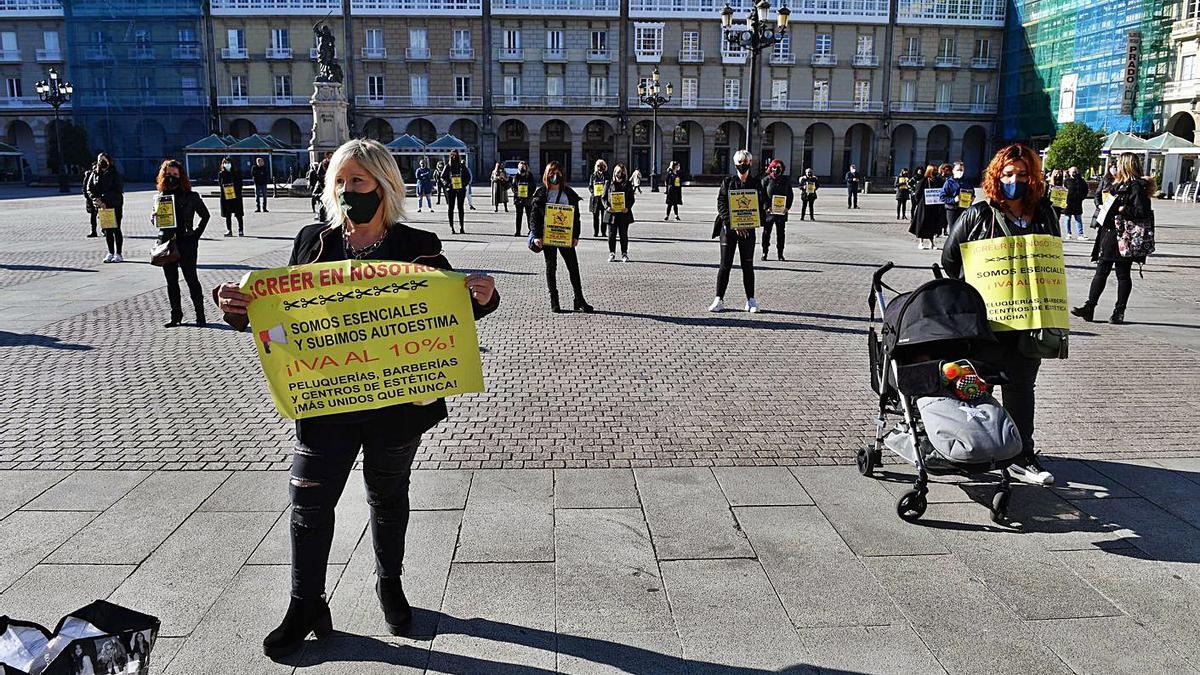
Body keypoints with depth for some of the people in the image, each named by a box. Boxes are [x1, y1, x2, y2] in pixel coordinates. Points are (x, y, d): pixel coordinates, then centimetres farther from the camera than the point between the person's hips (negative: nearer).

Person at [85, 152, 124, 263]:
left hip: (114, 205, -4)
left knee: (116, 229, 0)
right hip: (101, 206, 4)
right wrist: (96, 199, -11)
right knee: (107, 230, 8)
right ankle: (111, 253, 15)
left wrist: (104, 200, -18)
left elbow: (117, 191, -12)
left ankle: (118, 254, 5)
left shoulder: (115, 174, -4)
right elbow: (89, 188, 6)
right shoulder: (94, 174, 8)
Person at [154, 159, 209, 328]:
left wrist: (196, 234, 0)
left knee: (191, 279, -1)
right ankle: (176, 315, 16)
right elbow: (156, 219, 18)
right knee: (171, 281, 8)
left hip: (186, 243, -4)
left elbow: (205, 215, 8)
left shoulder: (191, 196, -2)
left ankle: (200, 315, 6)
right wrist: (153, 217, -5)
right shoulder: (159, 196, 7)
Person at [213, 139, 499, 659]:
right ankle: (306, 607, 23)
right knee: (309, 502, 4)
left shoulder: (419, 247, -5)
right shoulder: (313, 241, 1)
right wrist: (240, 309, -15)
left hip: (397, 402, -1)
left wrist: (481, 298, -24)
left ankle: (390, 587, 39)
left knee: (389, 498, 17)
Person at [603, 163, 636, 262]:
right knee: (612, 235, 4)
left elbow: (631, 198, 5)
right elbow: (603, 197, 3)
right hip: (612, 213, 0)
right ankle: (612, 254, 13)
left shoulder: (628, 184, 7)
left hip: (624, 213, 0)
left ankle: (624, 254, 14)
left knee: (624, 235, 6)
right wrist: (607, 207, -15)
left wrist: (628, 207, -13)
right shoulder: (609, 184, 4)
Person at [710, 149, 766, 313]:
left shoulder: (756, 183, 6)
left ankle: (751, 300, 14)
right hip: (728, 228, -1)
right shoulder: (727, 182, 3)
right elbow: (721, 205, -5)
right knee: (725, 265, -1)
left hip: (748, 230, 1)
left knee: (747, 265, 7)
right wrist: (734, 224, -17)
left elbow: (762, 204, 3)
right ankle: (719, 300, 3)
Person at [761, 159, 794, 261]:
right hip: (769, 211, -2)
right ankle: (765, 252, 13)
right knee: (766, 232, 3)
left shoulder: (786, 180, 8)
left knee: (780, 233, 7)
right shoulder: (766, 180, 0)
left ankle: (780, 253, 13)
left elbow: (791, 195, 11)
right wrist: (766, 207, -13)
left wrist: (788, 207, -2)